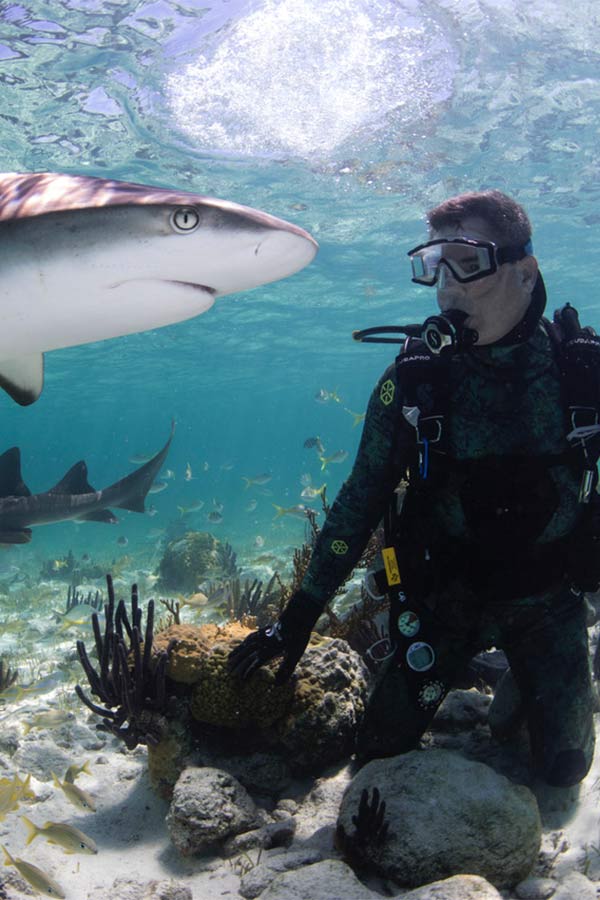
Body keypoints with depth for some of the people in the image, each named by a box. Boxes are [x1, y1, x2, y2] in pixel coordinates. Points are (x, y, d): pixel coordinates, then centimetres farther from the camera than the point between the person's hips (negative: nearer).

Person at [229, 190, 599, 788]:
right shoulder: (413, 378, -14)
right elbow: (360, 501, -8)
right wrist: (301, 614, -9)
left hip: (550, 599, 0)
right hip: (447, 596, 0)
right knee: (380, 755, 5)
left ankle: (520, 684, 40)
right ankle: (471, 678, 34)